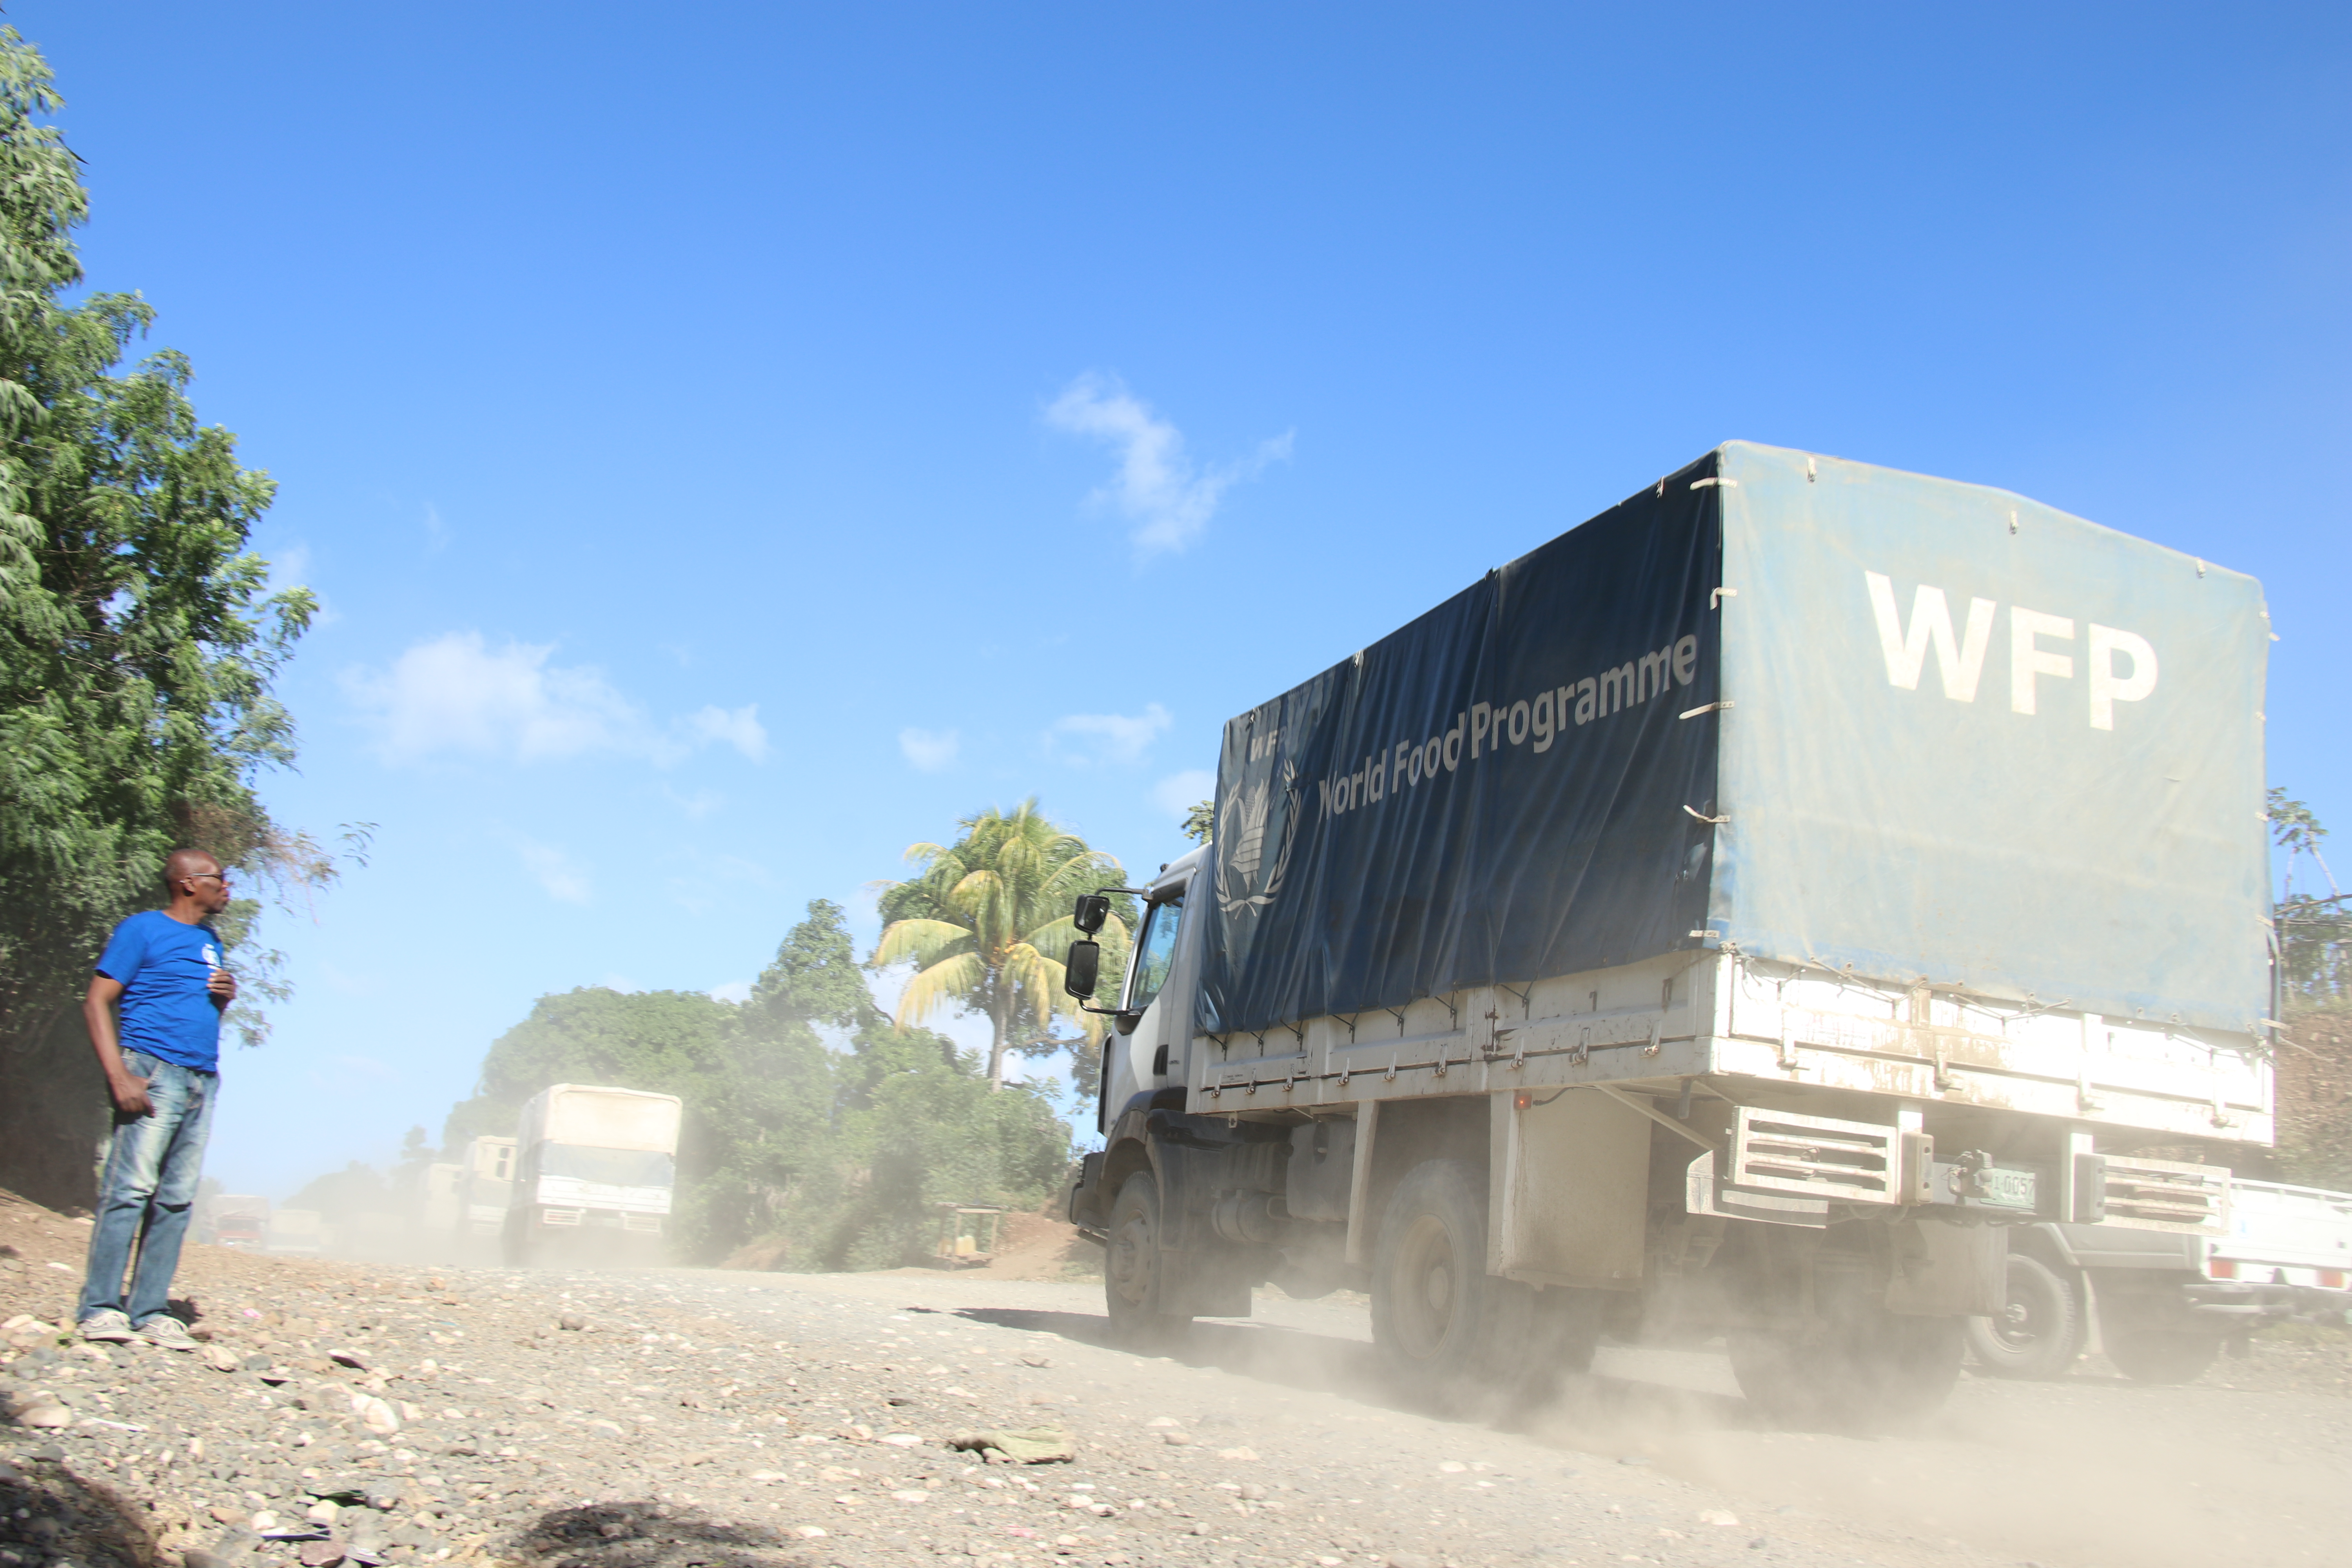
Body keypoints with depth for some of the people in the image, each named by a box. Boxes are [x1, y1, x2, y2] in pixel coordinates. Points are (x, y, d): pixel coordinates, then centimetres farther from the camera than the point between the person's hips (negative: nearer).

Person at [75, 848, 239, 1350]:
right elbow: (97, 1002, -6)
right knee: (131, 1189, -12)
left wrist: (226, 997, 6)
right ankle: (100, 1309, -7)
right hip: (155, 1072, -7)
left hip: (203, 1080, 7)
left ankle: (150, 1312, 6)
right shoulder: (142, 930, -1)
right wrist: (120, 1076, -17)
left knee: (177, 1200, 4)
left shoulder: (210, 940, 22)